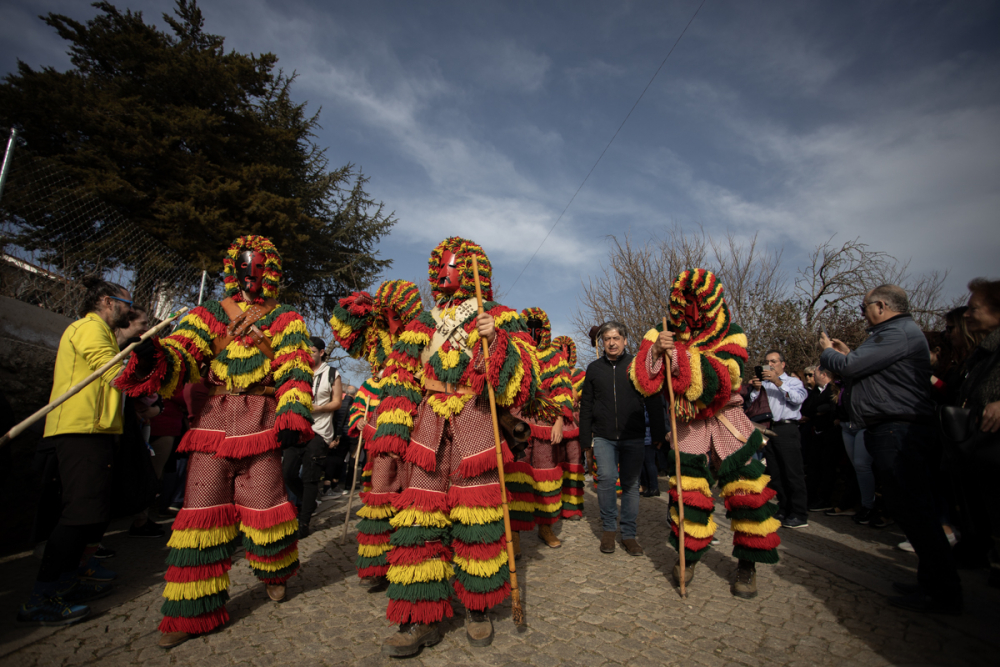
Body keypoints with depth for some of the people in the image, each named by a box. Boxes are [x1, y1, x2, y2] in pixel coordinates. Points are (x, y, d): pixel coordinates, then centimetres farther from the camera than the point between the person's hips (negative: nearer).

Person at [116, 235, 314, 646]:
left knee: (264, 504, 0)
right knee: (203, 508, 2)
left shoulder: (285, 319, 7)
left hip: (261, 421, -2)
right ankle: (194, 610, 17)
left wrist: (293, 415, -21)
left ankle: (275, 573, 31)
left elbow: (295, 371, -5)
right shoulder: (211, 314, 15)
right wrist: (152, 357, -23)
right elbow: (182, 354, 1)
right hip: (213, 419, 3)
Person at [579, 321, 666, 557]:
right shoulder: (594, 368, 7)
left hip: (633, 437, 0)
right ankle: (608, 528, 6)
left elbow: (653, 403, 4)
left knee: (631, 484, 5)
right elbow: (586, 407, 10)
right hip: (603, 437, 0)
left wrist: (658, 436, -1)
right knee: (606, 477, -15)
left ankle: (629, 534, 21)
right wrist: (586, 441, 7)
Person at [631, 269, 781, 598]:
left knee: (746, 490, -2)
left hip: (726, 422, 0)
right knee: (688, 490, 0)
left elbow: (722, 381, -21)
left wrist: (680, 355, -30)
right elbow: (642, 382, -10)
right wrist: (655, 351, -28)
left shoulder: (729, 335, -5)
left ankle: (747, 565, 17)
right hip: (688, 426, 1)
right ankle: (689, 554, 21)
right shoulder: (663, 335, -1)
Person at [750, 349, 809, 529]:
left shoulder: (793, 381, 9)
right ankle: (784, 510, 15)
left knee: (793, 472, -6)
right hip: (767, 429, 5)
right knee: (775, 473, 7)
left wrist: (778, 382, -21)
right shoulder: (763, 383, 20)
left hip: (786, 429, -5)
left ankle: (800, 515, -2)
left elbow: (798, 398, -13)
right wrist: (756, 389, -8)